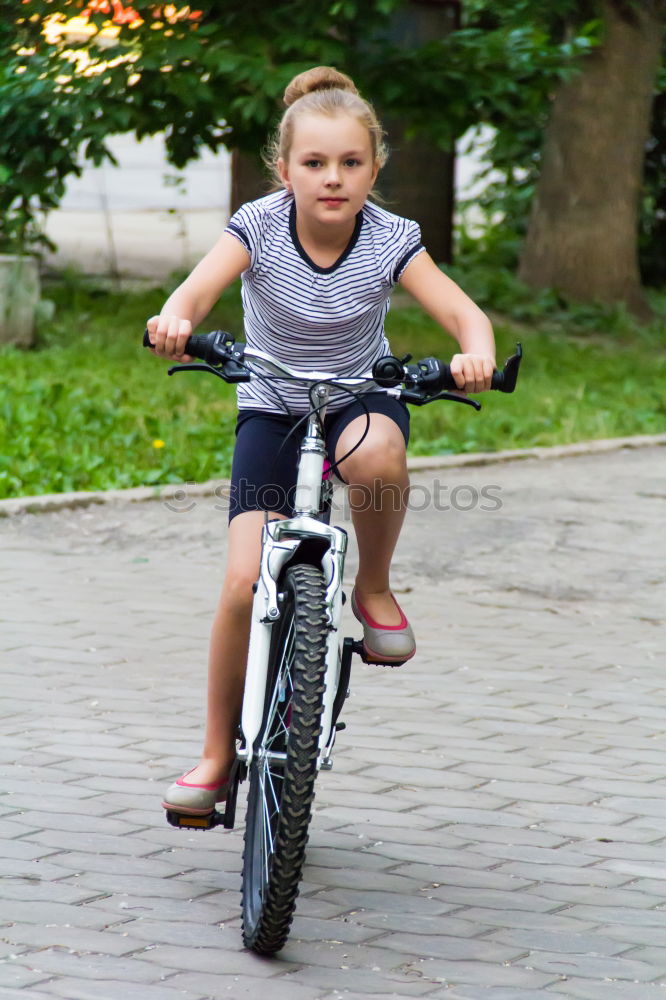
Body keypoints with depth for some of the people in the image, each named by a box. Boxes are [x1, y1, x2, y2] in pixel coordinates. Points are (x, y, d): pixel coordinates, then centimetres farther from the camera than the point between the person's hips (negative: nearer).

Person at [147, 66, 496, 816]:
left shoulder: (389, 240, -15)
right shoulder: (259, 226, -16)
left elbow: (462, 312, -22)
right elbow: (197, 290, -30)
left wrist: (474, 355, -46)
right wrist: (175, 322, -54)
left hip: (361, 395, 0)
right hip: (272, 409, 0)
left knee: (375, 452, -40)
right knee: (244, 584, -13)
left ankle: (374, 589, -10)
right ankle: (217, 754, 4)